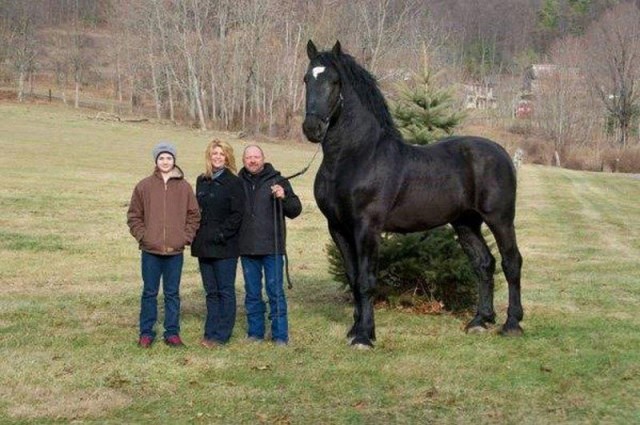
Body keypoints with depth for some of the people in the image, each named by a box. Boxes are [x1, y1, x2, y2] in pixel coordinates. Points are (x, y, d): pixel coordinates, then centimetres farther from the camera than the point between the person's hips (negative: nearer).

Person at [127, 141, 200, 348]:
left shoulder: (184, 187, 3)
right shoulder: (144, 186, 1)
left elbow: (194, 215, 8)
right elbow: (134, 215, 5)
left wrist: (186, 237, -1)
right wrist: (142, 236, -4)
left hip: (175, 251, 1)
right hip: (151, 250, -1)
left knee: (172, 293, 8)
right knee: (149, 292, 7)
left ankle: (172, 332, 16)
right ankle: (146, 332, 14)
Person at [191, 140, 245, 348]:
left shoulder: (233, 183, -6)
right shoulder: (201, 181, 13)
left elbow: (237, 214, -10)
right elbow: (197, 210, 17)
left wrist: (221, 234, -16)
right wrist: (197, 235, 5)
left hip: (225, 246, -6)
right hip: (204, 245, 6)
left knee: (225, 290, -1)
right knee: (211, 291, 11)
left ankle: (221, 334, 1)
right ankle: (211, 332, 16)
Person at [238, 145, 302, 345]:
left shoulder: (277, 181, 1)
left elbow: (295, 210, 0)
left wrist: (283, 197, -18)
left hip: (272, 247, -3)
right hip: (247, 248, 3)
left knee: (275, 291, 0)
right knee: (252, 293, 11)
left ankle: (280, 335, 7)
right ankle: (255, 332, 21)